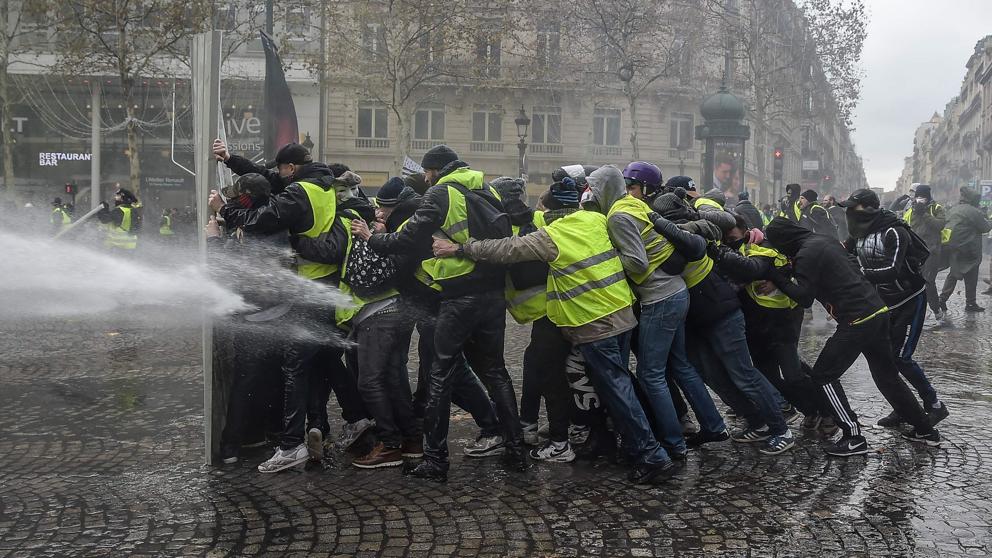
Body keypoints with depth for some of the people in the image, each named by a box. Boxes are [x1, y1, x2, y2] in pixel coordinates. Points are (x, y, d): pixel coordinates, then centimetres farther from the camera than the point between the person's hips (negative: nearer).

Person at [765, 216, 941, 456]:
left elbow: (804, 298, -14)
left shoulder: (806, 254, -11)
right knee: (886, 375, 21)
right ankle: (925, 429, 29)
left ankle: (854, 438, 3)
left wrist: (776, 277, -7)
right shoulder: (825, 240, 15)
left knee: (823, 375, 2)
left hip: (856, 320, -9)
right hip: (879, 311, 9)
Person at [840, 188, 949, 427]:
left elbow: (892, 271, -33)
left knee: (900, 357, -10)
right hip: (886, 302, 8)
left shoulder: (894, 232, -23)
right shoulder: (860, 233, 0)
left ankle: (934, 405, 6)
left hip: (910, 300, -7)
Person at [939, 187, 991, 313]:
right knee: (971, 277, 6)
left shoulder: (952, 210, 8)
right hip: (968, 250, -7)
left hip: (951, 248, 7)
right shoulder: (974, 212, -14)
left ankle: (942, 299, 11)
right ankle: (970, 303, 12)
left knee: (953, 274, 18)